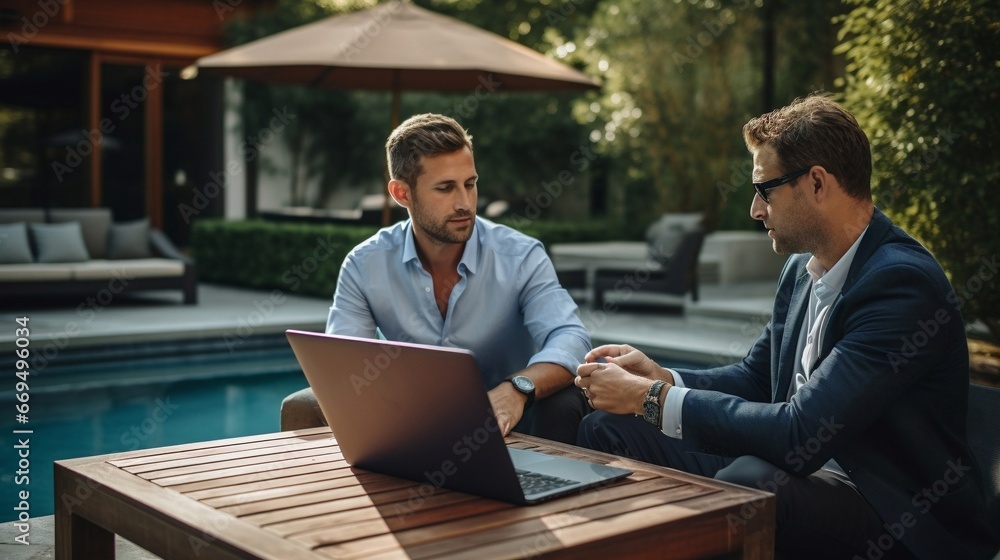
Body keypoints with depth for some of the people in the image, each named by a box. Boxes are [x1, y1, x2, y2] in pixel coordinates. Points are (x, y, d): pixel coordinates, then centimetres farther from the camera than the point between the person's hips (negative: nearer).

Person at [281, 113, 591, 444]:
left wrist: (517, 388, -48)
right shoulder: (365, 265, -7)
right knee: (302, 408, -18)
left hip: (502, 426, -1)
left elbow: (570, 339, -26)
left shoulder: (521, 257, -13)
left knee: (563, 404, -33)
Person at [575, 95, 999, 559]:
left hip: (898, 522, -8)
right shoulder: (802, 268, 7)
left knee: (748, 480, -39)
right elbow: (754, 378, 16)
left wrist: (653, 399, -20)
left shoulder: (902, 282, -22)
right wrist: (661, 378, -4)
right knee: (608, 430, 0)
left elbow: (801, 435, -27)